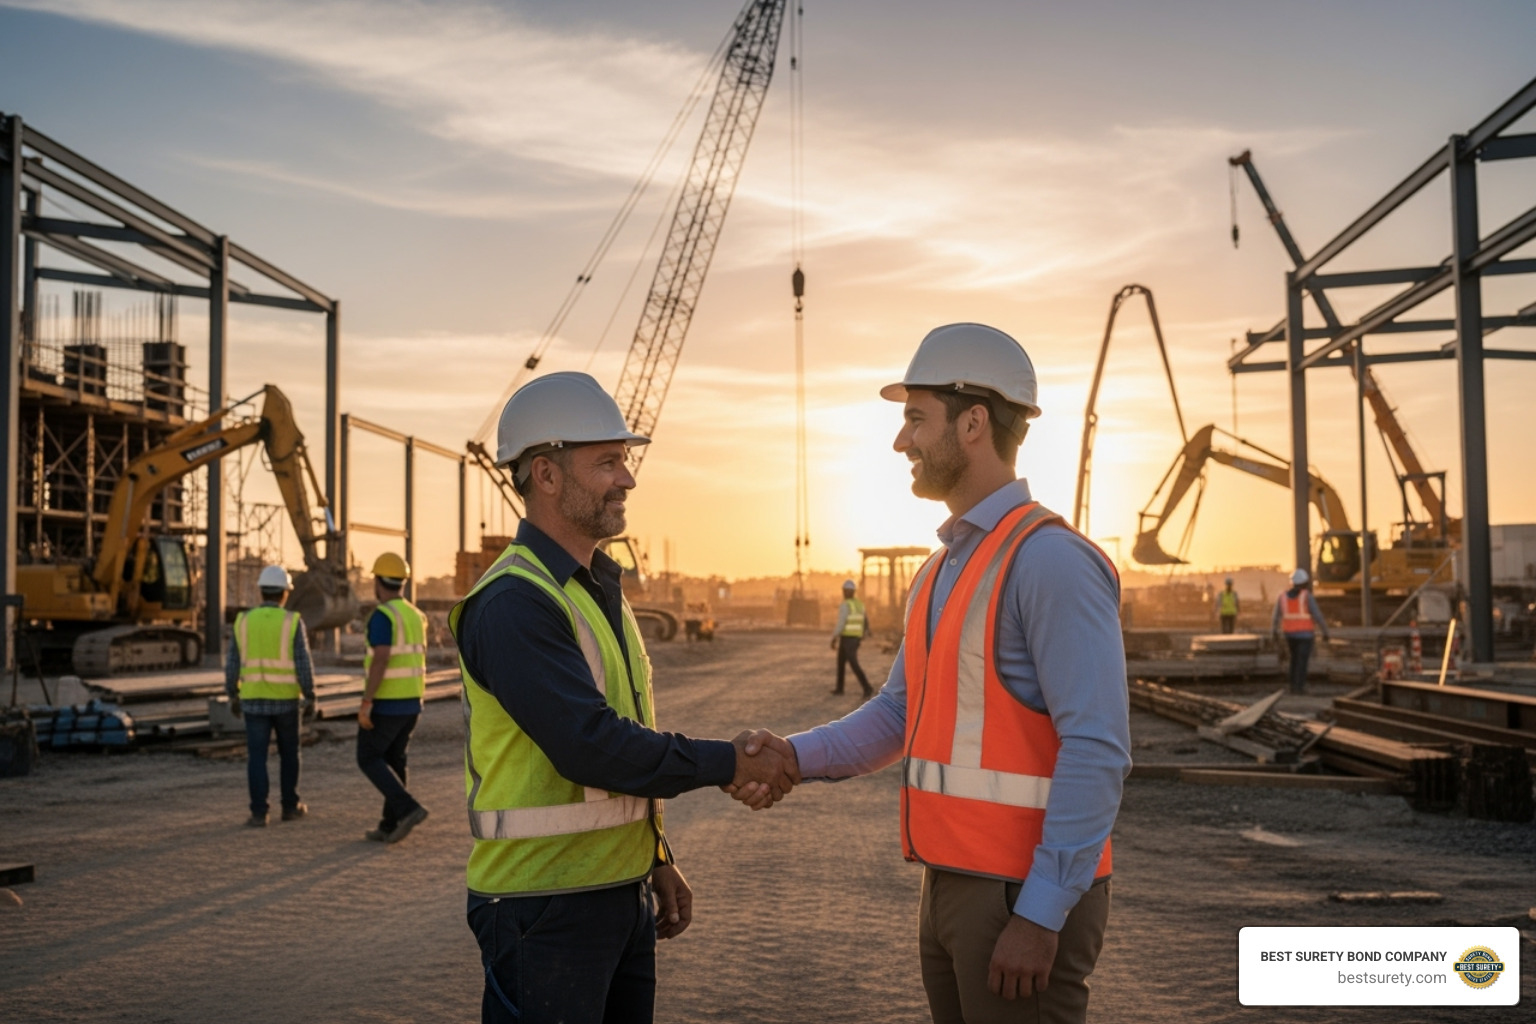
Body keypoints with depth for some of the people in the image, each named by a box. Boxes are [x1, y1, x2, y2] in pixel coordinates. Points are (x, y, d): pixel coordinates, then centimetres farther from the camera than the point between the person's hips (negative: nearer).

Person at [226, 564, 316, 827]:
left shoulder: (244, 620, -1)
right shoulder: (292, 622, -9)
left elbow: (232, 664, 3)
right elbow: (303, 664, -11)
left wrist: (233, 696, 14)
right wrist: (311, 698, -3)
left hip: (254, 699, 1)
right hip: (285, 699, -1)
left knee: (257, 757, 3)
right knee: (288, 753, 14)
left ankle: (259, 813, -1)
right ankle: (290, 806, 20)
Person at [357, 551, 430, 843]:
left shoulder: (382, 615, -17)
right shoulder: (416, 616, 10)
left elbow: (380, 660, -25)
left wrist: (365, 703, -23)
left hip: (385, 702, -8)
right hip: (411, 701, 8)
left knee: (369, 759, 5)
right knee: (393, 760, 14)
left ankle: (408, 809, -9)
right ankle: (390, 826, 14)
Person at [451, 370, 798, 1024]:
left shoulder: (601, 589, 13)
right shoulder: (513, 603, -18)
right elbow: (591, 747, -25)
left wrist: (657, 858, 16)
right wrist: (727, 763, -17)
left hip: (621, 893, 9)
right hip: (543, 906, -9)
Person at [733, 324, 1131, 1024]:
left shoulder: (1052, 559, -17)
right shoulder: (945, 570, 13)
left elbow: (1097, 751, -22)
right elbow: (900, 716, 15)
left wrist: (1039, 916, -22)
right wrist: (795, 756, -3)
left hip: (1029, 900, -9)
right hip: (954, 887, 9)